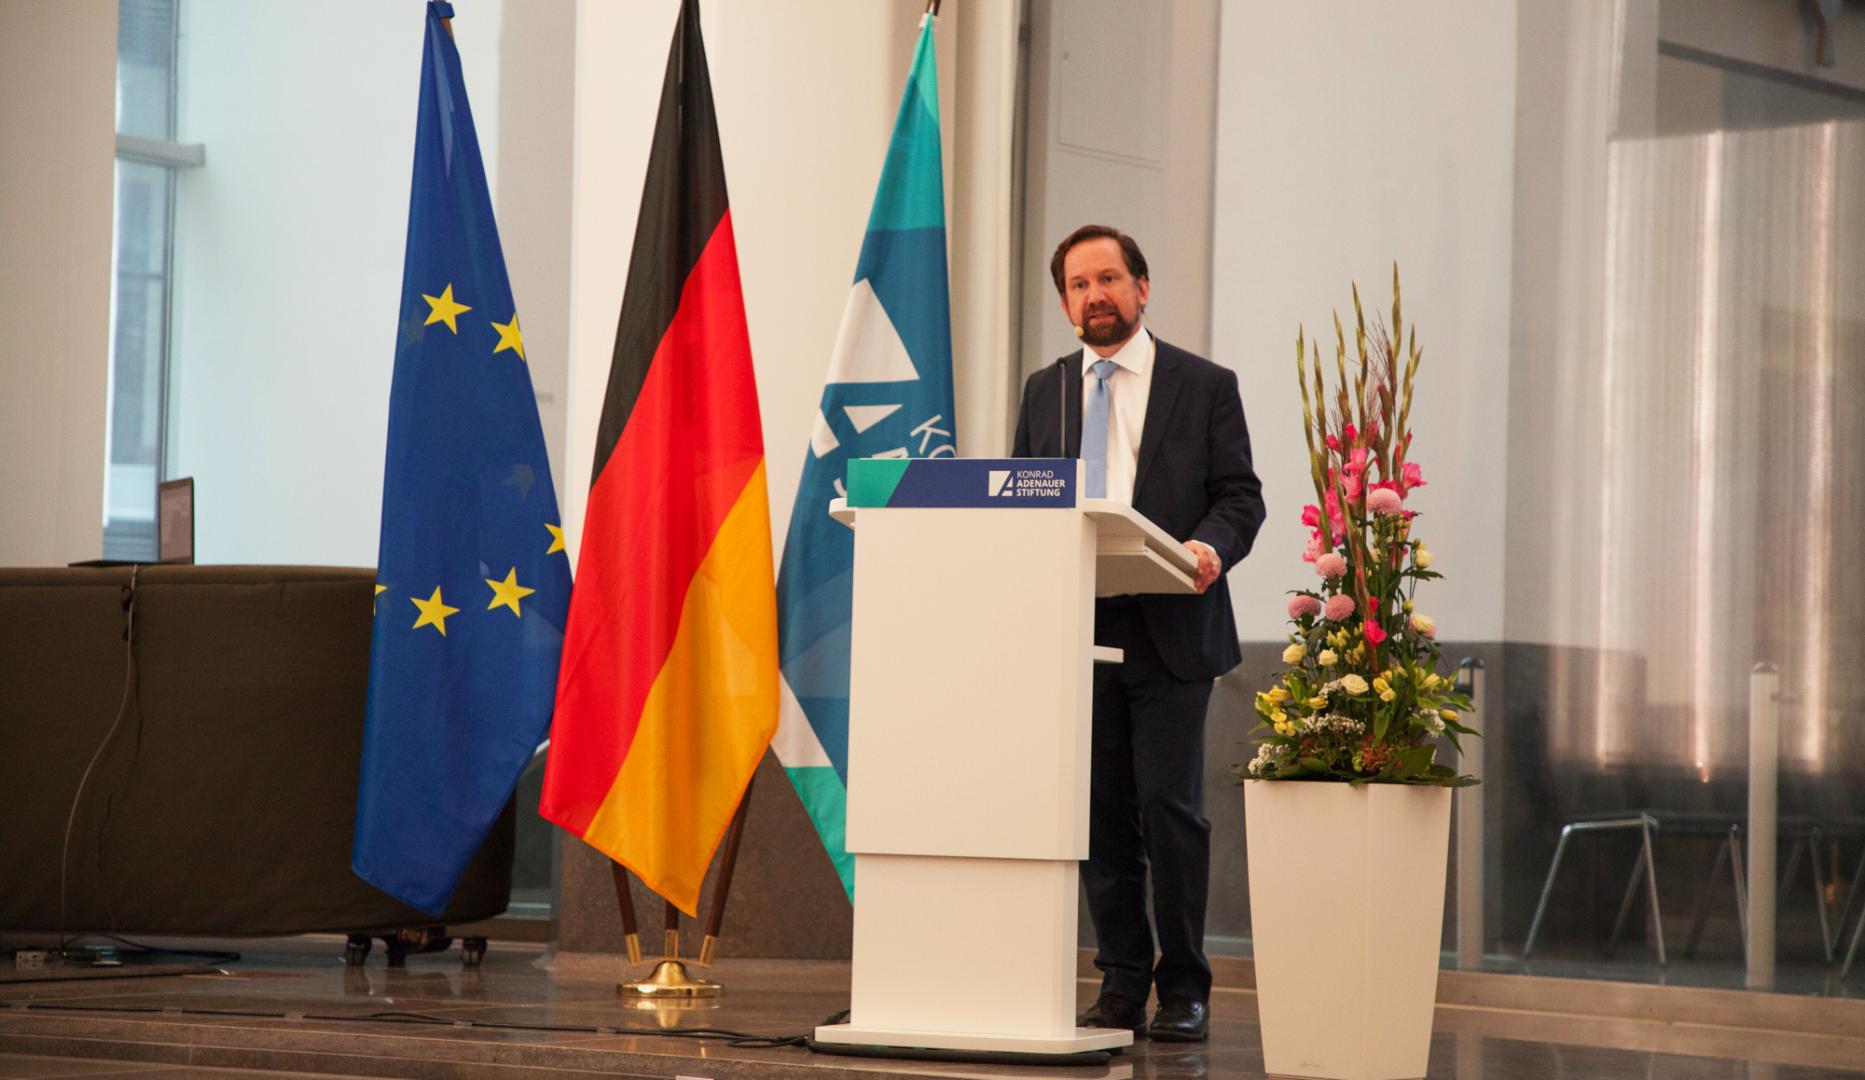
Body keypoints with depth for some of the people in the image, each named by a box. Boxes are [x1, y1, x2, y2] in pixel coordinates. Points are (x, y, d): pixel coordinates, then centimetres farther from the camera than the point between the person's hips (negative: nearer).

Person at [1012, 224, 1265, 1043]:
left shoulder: (1205, 386, 4)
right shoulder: (1044, 391, 15)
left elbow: (1241, 494, 1)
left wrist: (1212, 545, -20)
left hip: (1170, 630, -3)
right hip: (1076, 629, 4)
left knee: (1170, 806, -6)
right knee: (1101, 813, 5)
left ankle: (1183, 988, 3)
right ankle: (1122, 982, 13)